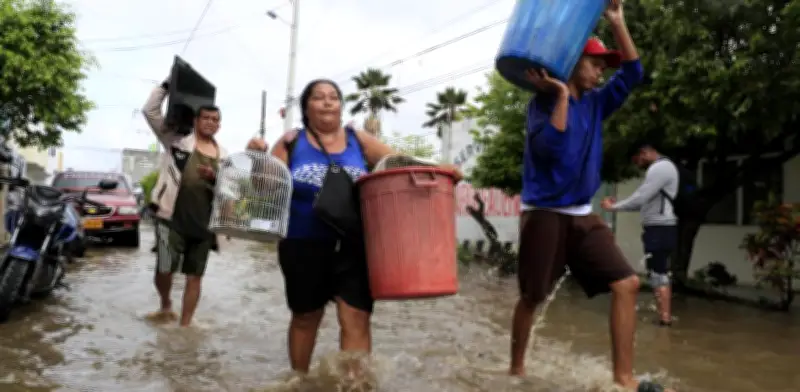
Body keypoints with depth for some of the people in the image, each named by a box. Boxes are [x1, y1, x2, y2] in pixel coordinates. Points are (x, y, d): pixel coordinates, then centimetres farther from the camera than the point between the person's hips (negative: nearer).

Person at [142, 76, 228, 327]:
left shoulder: (223, 156, 10)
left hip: (203, 222, 3)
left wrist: (214, 178, -11)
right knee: (164, 270, -1)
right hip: (172, 217, -3)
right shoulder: (177, 139, 2)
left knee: (194, 277, 6)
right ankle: (166, 307, 29)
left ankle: (184, 325, 16)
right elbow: (150, 110, -2)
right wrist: (166, 85, -8)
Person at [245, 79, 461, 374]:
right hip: (304, 246, 0)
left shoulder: (359, 140, 5)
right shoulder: (291, 142, 3)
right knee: (305, 317, 16)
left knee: (356, 320, -8)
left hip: (354, 246, 0)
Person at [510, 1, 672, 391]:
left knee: (627, 284, -4)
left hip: (583, 215, 7)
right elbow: (550, 147, -24)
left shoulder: (596, 102, 12)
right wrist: (561, 94, -23)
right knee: (531, 297, 1)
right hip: (543, 214, -6)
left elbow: (633, 72, 7)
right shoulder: (543, 103, -8)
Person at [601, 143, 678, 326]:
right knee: (660, 274, 13)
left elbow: (640, 198, -20)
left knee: (658, 274, -10)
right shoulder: (661, 168, 20)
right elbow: (647, 201, 21)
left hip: (660, 229, -11)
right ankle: (664, 316, 18)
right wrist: (617, 204, 13)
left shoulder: (660, 167, -14)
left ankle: (664, 318, -9)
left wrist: (613, 207, -8)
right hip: (659, 228, 11)